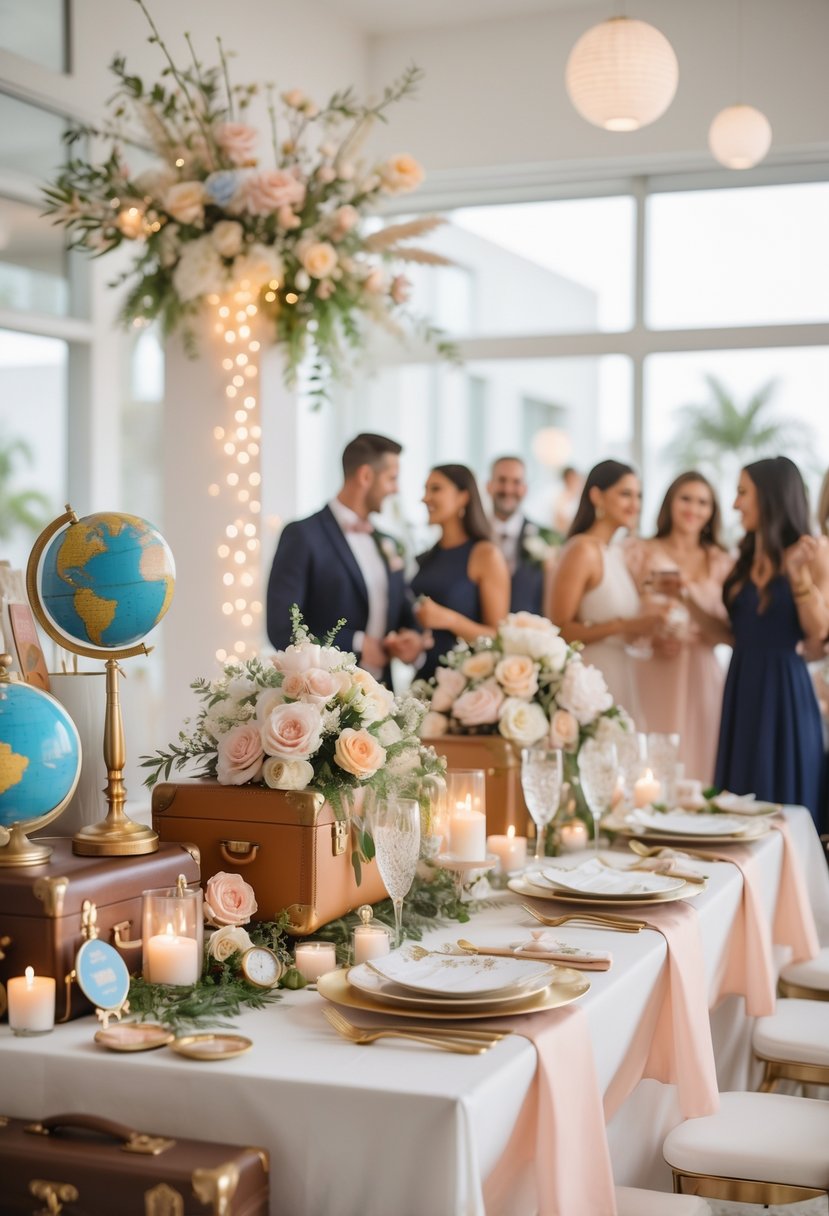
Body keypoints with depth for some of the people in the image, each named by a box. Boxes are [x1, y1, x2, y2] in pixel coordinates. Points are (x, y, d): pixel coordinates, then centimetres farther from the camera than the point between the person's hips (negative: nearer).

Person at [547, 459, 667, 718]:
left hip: (618, 681, 8)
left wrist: (645, 625, 2)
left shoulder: (618, 552, 11)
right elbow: (559, 630, -18)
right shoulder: (582, 550, -12)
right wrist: (624, 626, -21)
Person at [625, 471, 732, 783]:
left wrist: (690, 592, -12)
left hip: (701, 680, 2)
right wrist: (649, 640, -16)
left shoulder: (720, 562, 10)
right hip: (651, 679, -2)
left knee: (697, 762, 1)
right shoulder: (640, 553, 5)